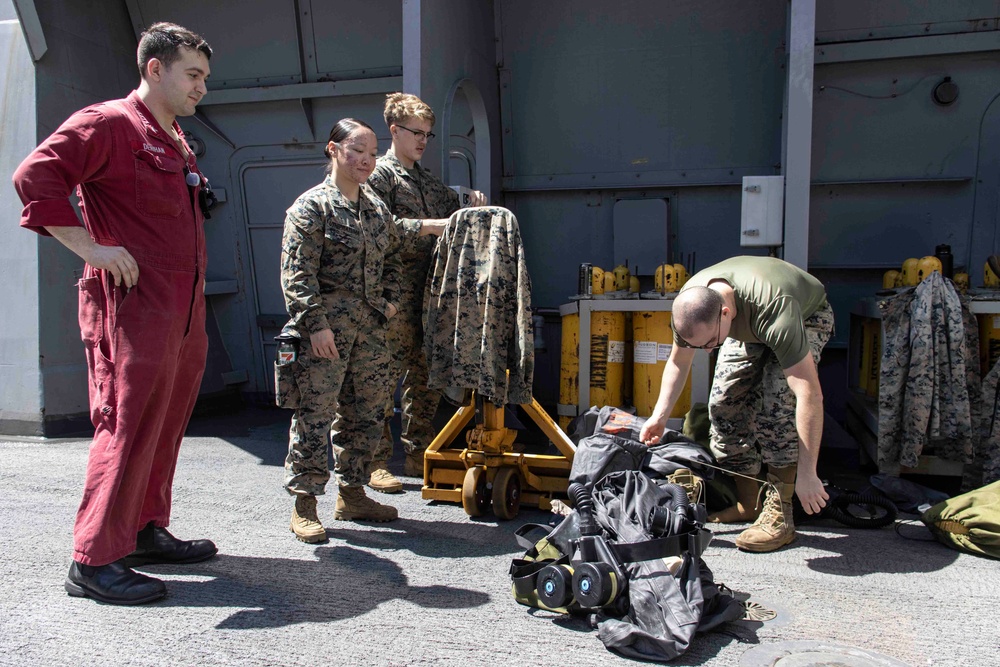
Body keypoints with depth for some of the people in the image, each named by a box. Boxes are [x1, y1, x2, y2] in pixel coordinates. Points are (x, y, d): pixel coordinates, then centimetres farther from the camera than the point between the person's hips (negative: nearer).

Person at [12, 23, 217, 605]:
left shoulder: (177, 142, 21)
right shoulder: (107, 124, -7)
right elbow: (36, 177, -18)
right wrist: (92, 248, -20)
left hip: (183, 311, 9)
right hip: (133, 308, -9)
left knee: (166, 426, 14)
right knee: (128, 426, -7)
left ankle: (146, 532, 27)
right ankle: (95, 560, 1)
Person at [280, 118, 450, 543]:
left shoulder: (375, 206, 14)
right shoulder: (312, 206, -7)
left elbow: (391, 255, 26)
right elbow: (297, 273, -12)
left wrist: (390, 300, 12)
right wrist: (316, 323, -19)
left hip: (370, 328, 7)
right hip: (327, 328, -7)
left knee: (365, 412, 12)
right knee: (315, 413, -4)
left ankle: (352, 494, 27)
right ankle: (304, 505, 8)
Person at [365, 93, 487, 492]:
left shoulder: (430, 183, 22)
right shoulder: (379, 175, -1)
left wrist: (474, 209, 5)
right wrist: (430, 227, -15)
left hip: (428, 293, 8)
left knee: (427, 376, 9)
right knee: (385, 376, -6)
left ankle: (418, 456, 20)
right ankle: (376, 463, 3)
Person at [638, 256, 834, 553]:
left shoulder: (773, 309, -46)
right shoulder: (690, 304, -29)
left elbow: (810, 394, -45)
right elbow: (678, 361, -7)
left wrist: (806, 474, -43)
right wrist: (659, 415, -16)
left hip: (806, 318, -5)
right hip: (747, 327, 5)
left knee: (776, 403, -26)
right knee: (723, 403, -8)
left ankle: (779, 514, -17)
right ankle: (747, 504, 6)